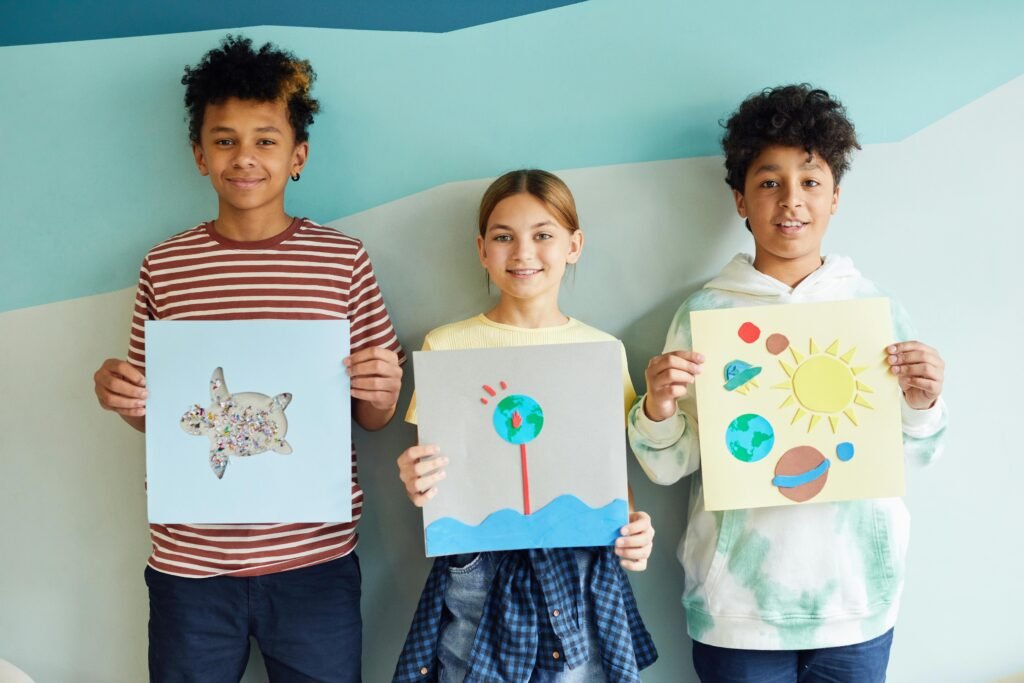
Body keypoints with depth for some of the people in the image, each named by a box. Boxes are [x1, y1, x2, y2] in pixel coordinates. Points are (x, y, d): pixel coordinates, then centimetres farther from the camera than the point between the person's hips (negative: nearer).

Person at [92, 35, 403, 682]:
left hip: (316, 558, -1)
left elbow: (375, 417, 5)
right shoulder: (164, 267, 2)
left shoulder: (343, 259, -1)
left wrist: (383, 391, -16)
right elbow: (150, 412, 12)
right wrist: (124, 398, -10)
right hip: (189, 561, 1)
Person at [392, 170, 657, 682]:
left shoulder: (604, 351, 4)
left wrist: (633, 528, -10)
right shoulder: (447, 347, 0)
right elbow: (433, 476, 4)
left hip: (581, 577, 1)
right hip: (478, 577, -1)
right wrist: (415, 484, -18)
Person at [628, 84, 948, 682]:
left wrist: (923, 405, -13)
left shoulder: (876, 308, 1)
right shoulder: (706, 312, -4)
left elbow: (915, 453, 7)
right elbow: (669, 467, -2)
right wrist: (657, 410, -21)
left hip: (857, 602, 2)